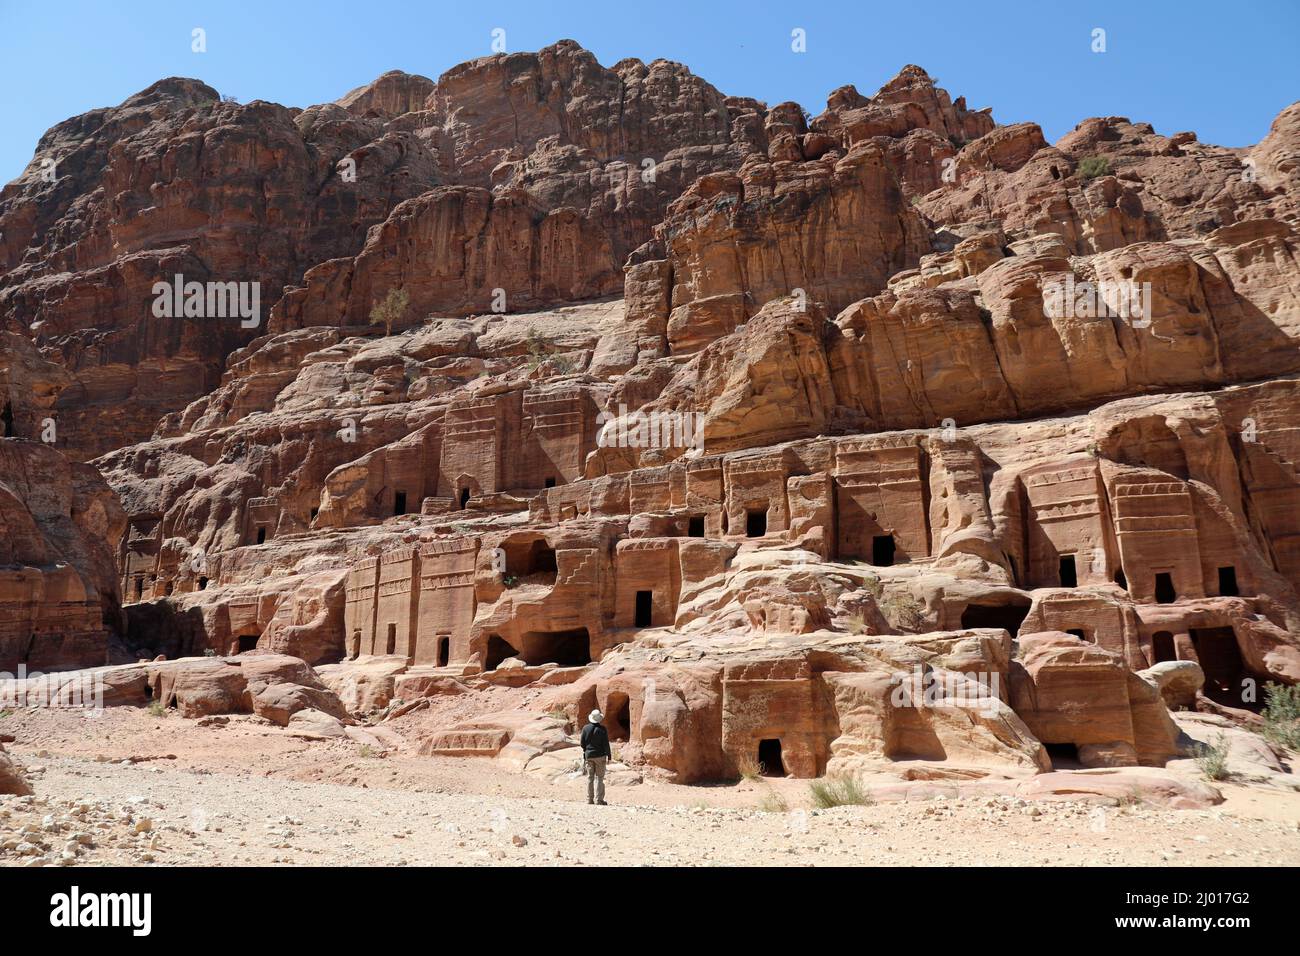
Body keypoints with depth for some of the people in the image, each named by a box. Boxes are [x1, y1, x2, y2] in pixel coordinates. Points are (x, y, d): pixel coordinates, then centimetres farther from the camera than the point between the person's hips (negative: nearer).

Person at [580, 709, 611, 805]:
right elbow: (606, 744, -10)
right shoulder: (602, 729, -11)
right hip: (600, 756, -3)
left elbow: (582, 743, 4)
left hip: (588, 756, 3)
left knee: (590, 777, 10)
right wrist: (608, 756, -3)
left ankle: (590, 799, 12)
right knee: (599, 777, 1)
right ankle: (598, 800, -2)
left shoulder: (585, 728, -2)